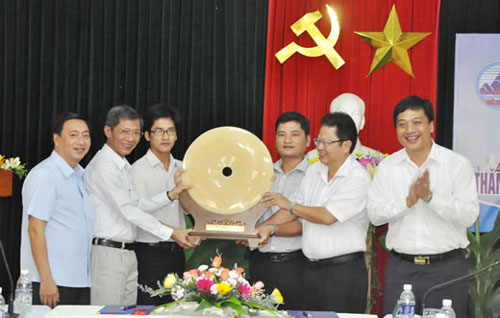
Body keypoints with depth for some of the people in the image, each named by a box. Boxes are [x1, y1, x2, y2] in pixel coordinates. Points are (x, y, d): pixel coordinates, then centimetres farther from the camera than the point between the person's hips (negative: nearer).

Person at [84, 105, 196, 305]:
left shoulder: (123, 165, 18)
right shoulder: (103, 165, -14)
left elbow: (138, 205, 15)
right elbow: (128, 210, -17)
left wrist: (171, 195, 1)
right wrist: (170, 233, -16)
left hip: (128, 253, 10)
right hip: (107, 253, -10)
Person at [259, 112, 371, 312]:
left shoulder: (358, 178, -13)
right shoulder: (314, 171, 12)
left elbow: (328, 216, -20)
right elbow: (294, 208, 21)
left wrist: (289, 206, -8)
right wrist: (267, 226, 6)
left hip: (344, 271, -7)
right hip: (312, 268, 7)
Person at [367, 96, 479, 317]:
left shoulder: (458, 164, -2)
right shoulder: (387, 166, 8)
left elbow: (469, 215, -11)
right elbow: (374, 214, 0)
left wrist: (430, 196, -21)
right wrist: (408, 201, -15)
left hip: (447, 267, -2)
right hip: (400, 268, 3)